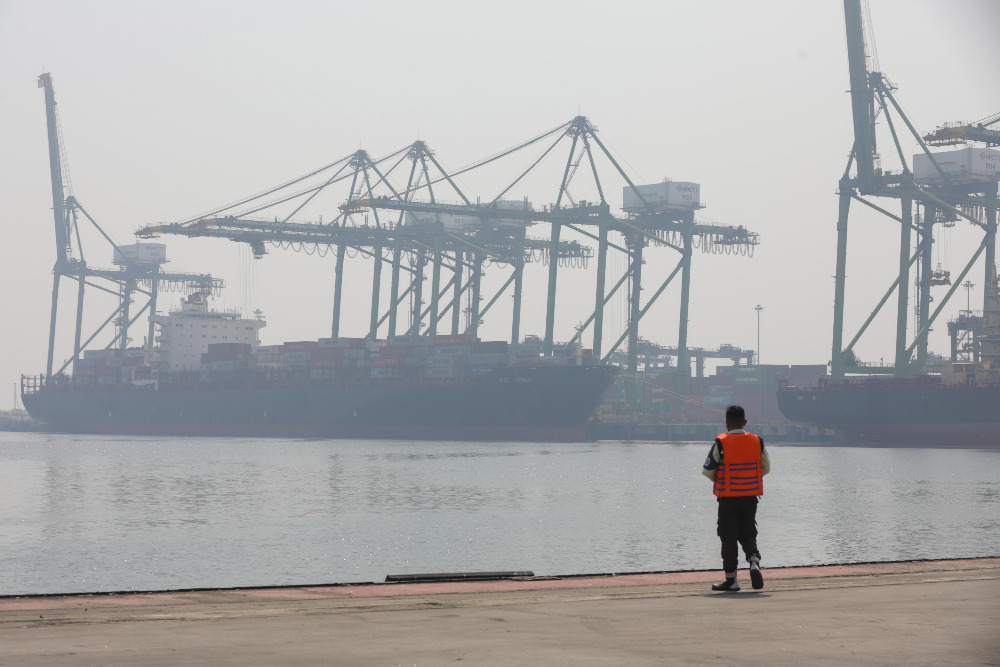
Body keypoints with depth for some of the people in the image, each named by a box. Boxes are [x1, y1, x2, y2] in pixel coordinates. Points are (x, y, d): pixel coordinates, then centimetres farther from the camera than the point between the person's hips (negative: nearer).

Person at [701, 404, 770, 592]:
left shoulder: (721, 443, -11)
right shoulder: (757, 442, 0)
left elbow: (707, 470, -7)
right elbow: (766, 468, 10)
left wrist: (717, 480, 14)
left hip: (728, 498, -3)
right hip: (750, 497, 3)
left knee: (728, 538, 5)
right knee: (747, 534, 16)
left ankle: (731, 579, 9)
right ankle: (754, 561, -11)